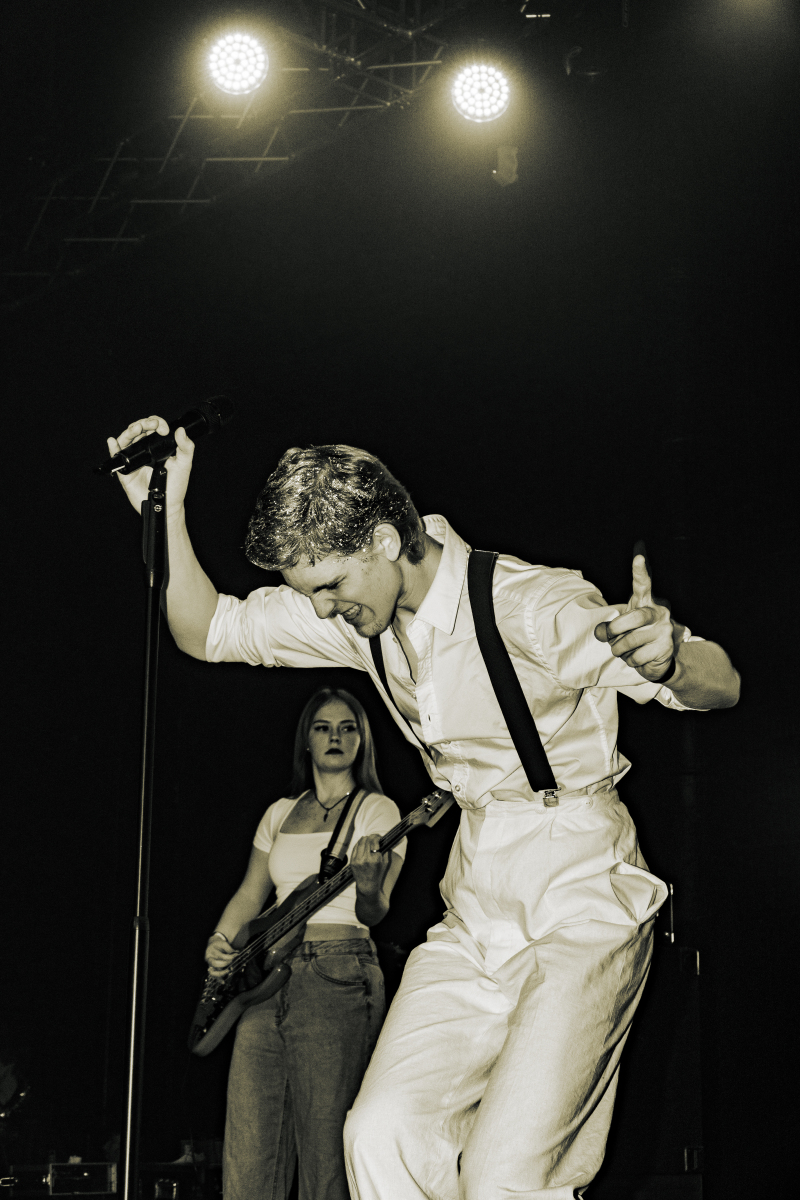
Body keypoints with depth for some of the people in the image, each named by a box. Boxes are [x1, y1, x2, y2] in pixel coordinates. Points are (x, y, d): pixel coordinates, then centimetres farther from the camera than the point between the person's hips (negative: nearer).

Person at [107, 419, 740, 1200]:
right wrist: (164, 511, -7)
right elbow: (206, 630, 8)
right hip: (476, 912, 6)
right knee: (384, 1136, -10)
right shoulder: (360, 611, 0)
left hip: (581, 907, -6)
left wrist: (666, 656, -47)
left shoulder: (530, 606, -21)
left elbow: (721, 686, -23)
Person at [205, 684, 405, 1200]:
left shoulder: (377, 810, 3)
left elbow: (374, 914, -7)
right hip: (265, 979, 5)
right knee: (248, 1157, 1)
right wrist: (221, 941, 1)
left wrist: (368, 886, -30)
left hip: (338, 979, -5)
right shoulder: (280, 814, 19)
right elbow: (251, 893, 21)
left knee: (325, 1152, -8)